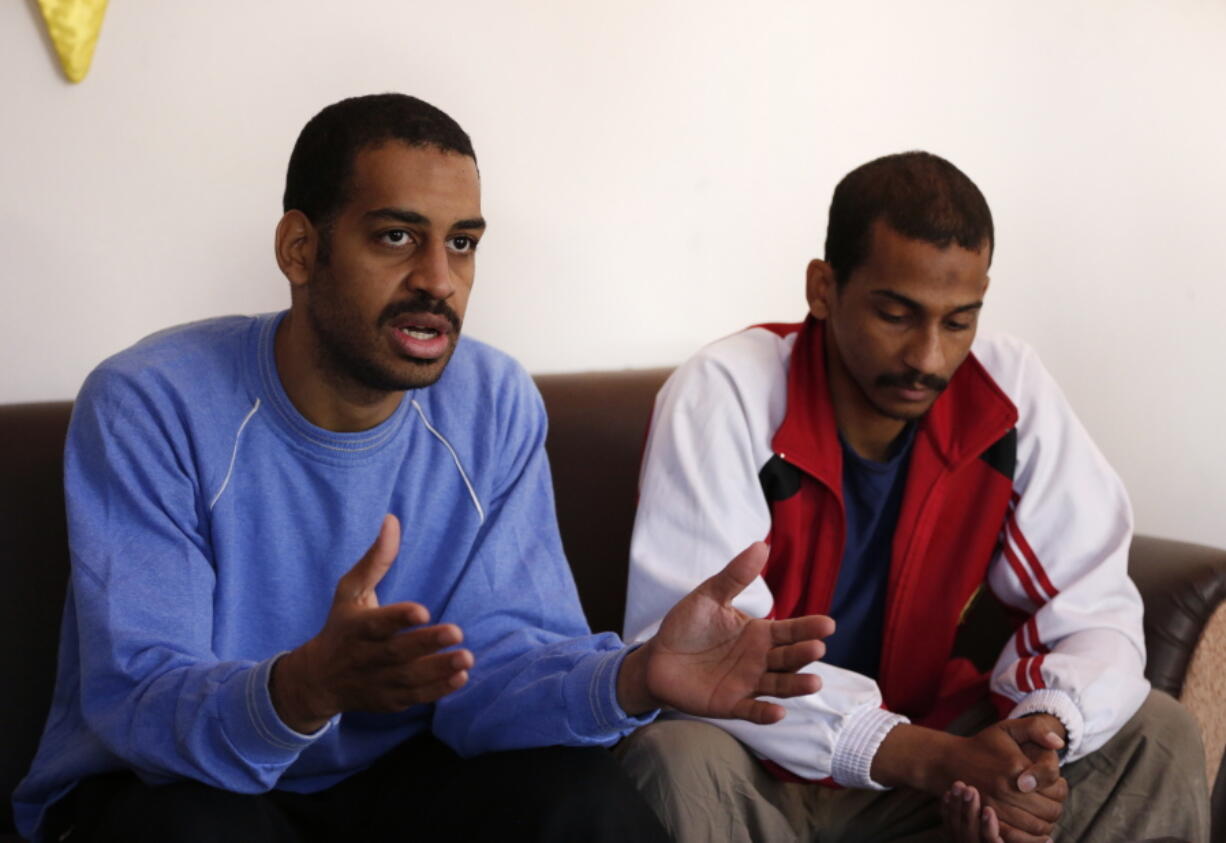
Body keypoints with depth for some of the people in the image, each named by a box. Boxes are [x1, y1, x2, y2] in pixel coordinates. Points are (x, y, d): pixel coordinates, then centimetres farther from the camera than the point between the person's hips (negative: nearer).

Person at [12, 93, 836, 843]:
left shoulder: (496, 406, -7)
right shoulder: (146, 407, -19)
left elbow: (495, 658, -13)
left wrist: (636, 676, -35)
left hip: (391, 772, 3)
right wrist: (307, 688, -48)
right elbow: (137, 700, -26)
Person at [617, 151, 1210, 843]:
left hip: (928, 745, 3)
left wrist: (1039, 737, -31)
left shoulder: (1012, 389, -8)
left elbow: (1094, 612, -7)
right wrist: (929, 759, -35)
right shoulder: (723, 396, -20)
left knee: (1157, 733, -13)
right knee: (682, 761, -35)